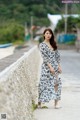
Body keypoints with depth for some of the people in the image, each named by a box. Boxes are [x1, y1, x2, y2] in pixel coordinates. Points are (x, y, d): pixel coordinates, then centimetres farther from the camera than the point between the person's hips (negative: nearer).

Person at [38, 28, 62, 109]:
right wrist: (50, 66, -19)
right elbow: (44, 57, -13)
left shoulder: (53, 44, 12)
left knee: (56, 84, 2)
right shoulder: (42, 45, -5)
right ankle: (40, 102, 8)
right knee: (45, 84, -3)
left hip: (55, 66, 5)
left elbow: (57, 55, 11)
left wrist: (59, 66, 4)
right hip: (47, 67, -5)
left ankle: (56, 103, 8)